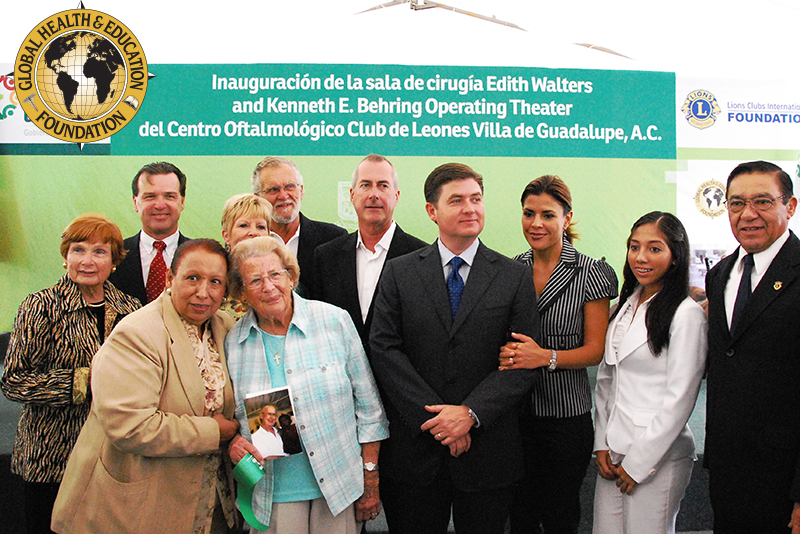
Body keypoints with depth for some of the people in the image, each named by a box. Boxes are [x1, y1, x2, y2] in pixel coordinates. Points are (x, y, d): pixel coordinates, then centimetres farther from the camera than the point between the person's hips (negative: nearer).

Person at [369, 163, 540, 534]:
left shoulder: (515, 276, 2)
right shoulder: (398, 273, 3)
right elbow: (384, 349, -5)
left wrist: (470, 413, -15)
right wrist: (435, 416, -13)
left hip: (487, 452, 0)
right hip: (414, 450, 0)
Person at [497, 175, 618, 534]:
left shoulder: (591, 275, -6)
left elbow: (595, 350, -5)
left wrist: (546, 357, -21)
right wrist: (504, 354, -12)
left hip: (566, 413, -2)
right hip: (513, 410, 2)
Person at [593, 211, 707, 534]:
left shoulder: (687, 314, -11)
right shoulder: (624, 307, 10)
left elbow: (679, 400, -13)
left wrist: (637, 463, -11)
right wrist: (602, 444, 4)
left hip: (659, 456, -6)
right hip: (613, 453, 6)